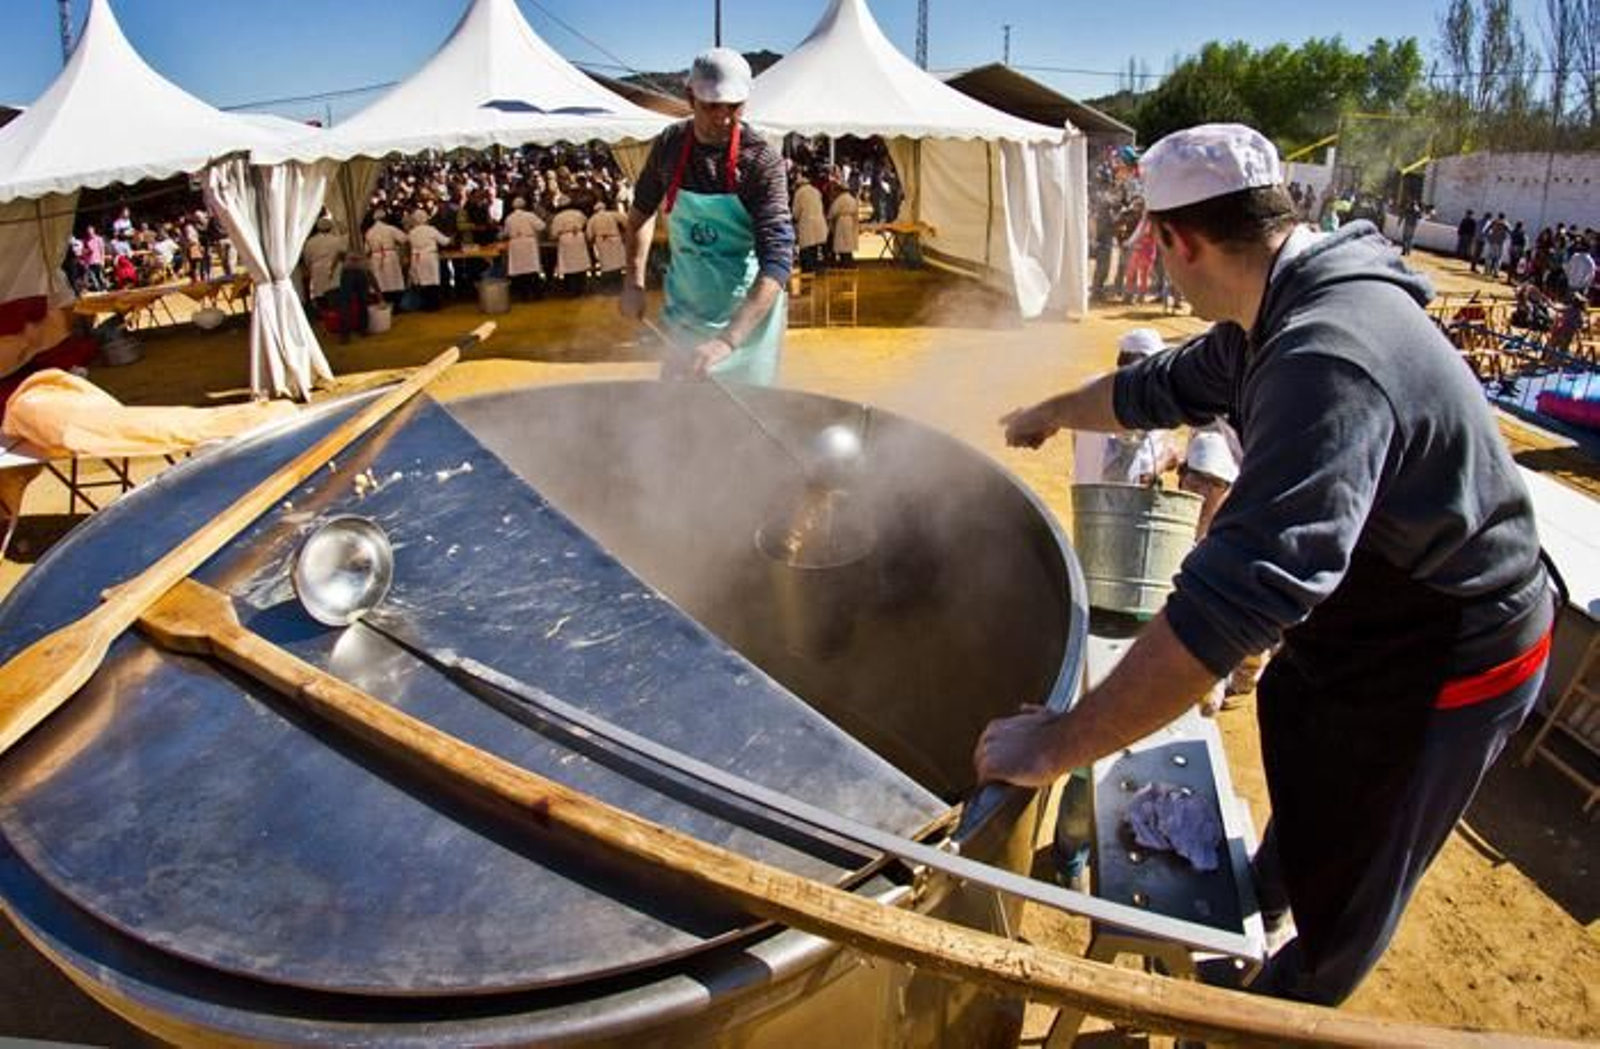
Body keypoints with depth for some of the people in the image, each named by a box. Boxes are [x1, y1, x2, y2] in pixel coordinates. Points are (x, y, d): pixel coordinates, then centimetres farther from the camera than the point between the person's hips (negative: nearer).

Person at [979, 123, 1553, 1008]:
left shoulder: (1328, 361, -39)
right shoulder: (1280, 315, -5)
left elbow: (1245, 589, -46)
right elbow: (1164, 387, 13)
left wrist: (1063, 743, -42)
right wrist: (1052, 414, 30)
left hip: (1437, 667, -9)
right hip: (1354, 621, 9)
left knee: (1341, 894, 15)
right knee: (1300, 769, 32)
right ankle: (1262, 895, 61)